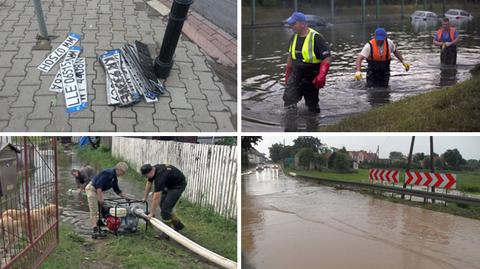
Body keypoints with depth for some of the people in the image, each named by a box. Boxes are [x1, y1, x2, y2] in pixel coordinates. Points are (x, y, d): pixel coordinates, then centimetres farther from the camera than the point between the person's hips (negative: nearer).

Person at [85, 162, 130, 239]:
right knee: (94, 211, -14)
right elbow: (99, 185, -26)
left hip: (99, 191, 10)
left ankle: (98, 229, 14)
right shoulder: (108, 173, -20)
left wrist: (126, 197, 19)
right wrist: (100, 198, -26)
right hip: (92, 189, -10)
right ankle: (95, 231, -20)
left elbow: (117, 191, 22)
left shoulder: (114, 179, 10)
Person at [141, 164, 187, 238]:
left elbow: (156, 198, -32)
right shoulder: (152, 170, -10)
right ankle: (178, 225, 22)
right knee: (162, 204, 10)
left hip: (178, 185, -9)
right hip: (169, 184, 10)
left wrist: (152, 213, -27)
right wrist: (145, 197, 14)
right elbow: (149, 183, 10)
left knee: (165, 207, -13)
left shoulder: (160, 176, -35)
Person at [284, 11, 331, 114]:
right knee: (288, 99, -11)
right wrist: (287, 74, 19)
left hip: (312, 79, -5)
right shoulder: (294, 37, 6)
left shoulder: (316, 38, -16)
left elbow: (327, 58, -18)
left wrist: (321, 76, -27)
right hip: (295, 76, 5)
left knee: (312, 105, 8)